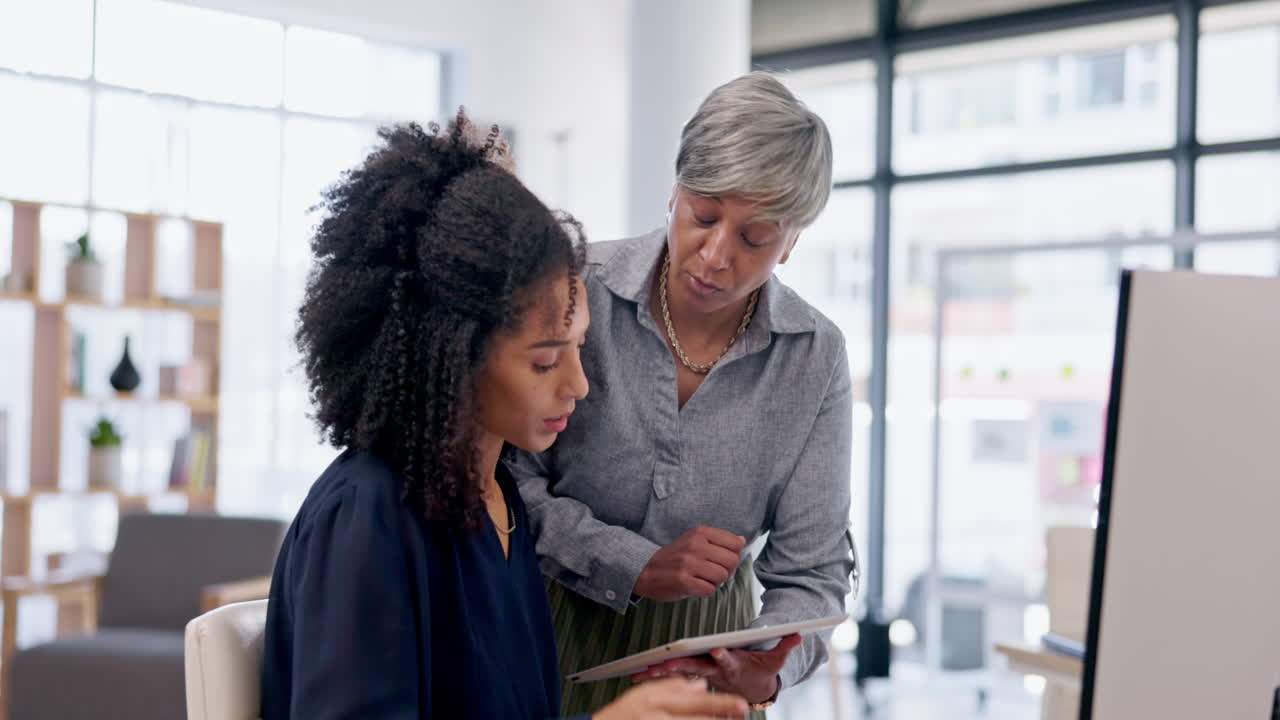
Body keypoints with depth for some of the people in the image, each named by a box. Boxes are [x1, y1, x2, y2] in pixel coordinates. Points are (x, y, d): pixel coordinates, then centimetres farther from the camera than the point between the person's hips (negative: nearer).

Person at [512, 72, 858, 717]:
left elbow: (811, 567, -10)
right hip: (562, 635, -1)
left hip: (706, 649, 1)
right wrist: (636, 567, -25)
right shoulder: (579, 291, -16)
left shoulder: (814, 357, -11)